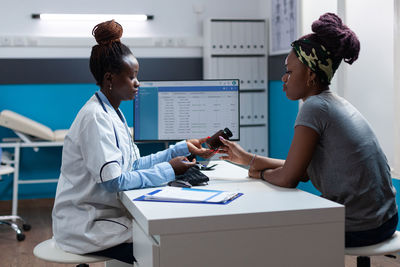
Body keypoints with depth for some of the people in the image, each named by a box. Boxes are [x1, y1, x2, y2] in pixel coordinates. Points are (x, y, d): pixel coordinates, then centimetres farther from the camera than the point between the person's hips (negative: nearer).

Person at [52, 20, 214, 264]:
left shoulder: (112, 113, 10)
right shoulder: (95, 118, -20)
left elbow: (134, 164, 8)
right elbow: (113, 181, -25)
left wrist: (183, 149, 5)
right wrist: (168, 170, -18)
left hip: (102, 213, 9)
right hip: (85, 226, -9)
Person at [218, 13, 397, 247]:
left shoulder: (315, 107, -18)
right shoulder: (339, 104, 10)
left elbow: (288, 178, -17)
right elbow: (303, 171, 12)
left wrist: (259, 173, 5)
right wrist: (246, 158, 15)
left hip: (359, 230, -8)